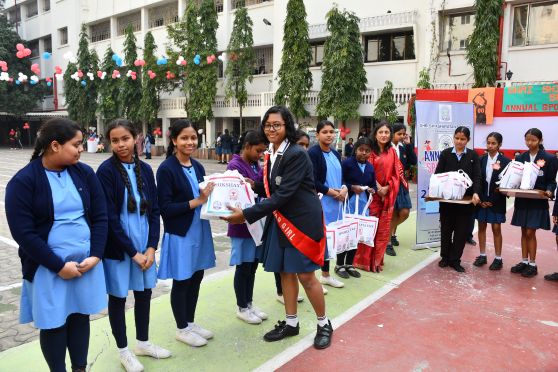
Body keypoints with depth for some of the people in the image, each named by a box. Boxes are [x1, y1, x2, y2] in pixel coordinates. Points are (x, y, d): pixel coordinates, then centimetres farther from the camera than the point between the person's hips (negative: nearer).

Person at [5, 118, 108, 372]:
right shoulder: (23, 181, -11)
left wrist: (95, 255, -9)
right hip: (48, 268, -3)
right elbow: (23, 232, -14)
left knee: (81, 317, 16)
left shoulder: (84, 173, 0)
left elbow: (100, 216, 2)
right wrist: (59, 266, -15)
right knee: (53, 324, 9)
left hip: (87, 262, 4)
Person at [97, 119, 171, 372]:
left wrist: (151, 247, -6)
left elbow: (154, 210, 3)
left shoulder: (145, 169, 2)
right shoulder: (106, 170, -11)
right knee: (118, 296, 10)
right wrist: (132, 252, -13)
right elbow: (109, 217, -14)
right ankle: (123, 350, 28)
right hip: (117, 245, -4)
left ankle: (142, 342, 35)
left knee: (144, 292, 15)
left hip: (144, 242, 5)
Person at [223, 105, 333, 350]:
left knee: (305, 275, 1)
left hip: (303, 220, -7)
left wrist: (246, 214, -24)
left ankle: (324, 324, 22)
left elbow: (283, 194, -24)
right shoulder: (271, 154, 5)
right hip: (281, 220, 8)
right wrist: (254, 185, -3)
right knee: (285, 272, 13)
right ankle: (291, 323, 30)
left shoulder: (297, 155, -19)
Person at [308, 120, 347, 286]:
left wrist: (344, 189, -3)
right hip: (319, 202, -7)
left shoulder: (336, 154, 15)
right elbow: (312, 181, -16)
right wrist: (332, 192, -13)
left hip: (336, 202, 7)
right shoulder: (312, 153, -9)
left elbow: (342, 176, 18)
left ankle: (326, 274, 26)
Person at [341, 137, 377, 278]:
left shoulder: (370, 167, 11)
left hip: (363, 204, 6)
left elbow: (374, 185, 16)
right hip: (348, 204, -6)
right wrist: (352, 187, -19)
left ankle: (349, 264, 24)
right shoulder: (347, 163, -8)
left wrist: (372, 190, -6)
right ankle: (340, 264, 14)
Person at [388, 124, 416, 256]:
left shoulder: (404, 148, 7)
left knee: (405, 213, 5)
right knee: (392, 214, -1)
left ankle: (391, 232, 32)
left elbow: (414, 161, -3)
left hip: (401, 184, 6)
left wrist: (409, 144, -6)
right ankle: (388, 243, 12)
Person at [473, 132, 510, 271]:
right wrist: (480, 199, -6)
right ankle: (482, 255, 20)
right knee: (481, 227, 9)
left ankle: (498, 258, 13)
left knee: (496, 229, 3)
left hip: (496, 201, -3)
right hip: (481, 199, 3)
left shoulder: (505, 161, -5)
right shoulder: (481, 159, 2)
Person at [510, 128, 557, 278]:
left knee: (530, 233, -3)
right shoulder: (520, 158, 7)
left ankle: (532, 264, 9)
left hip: (538, 202, -4)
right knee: (524, 232, 10)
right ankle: (524, 261, 20)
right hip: (522, 201, 4)